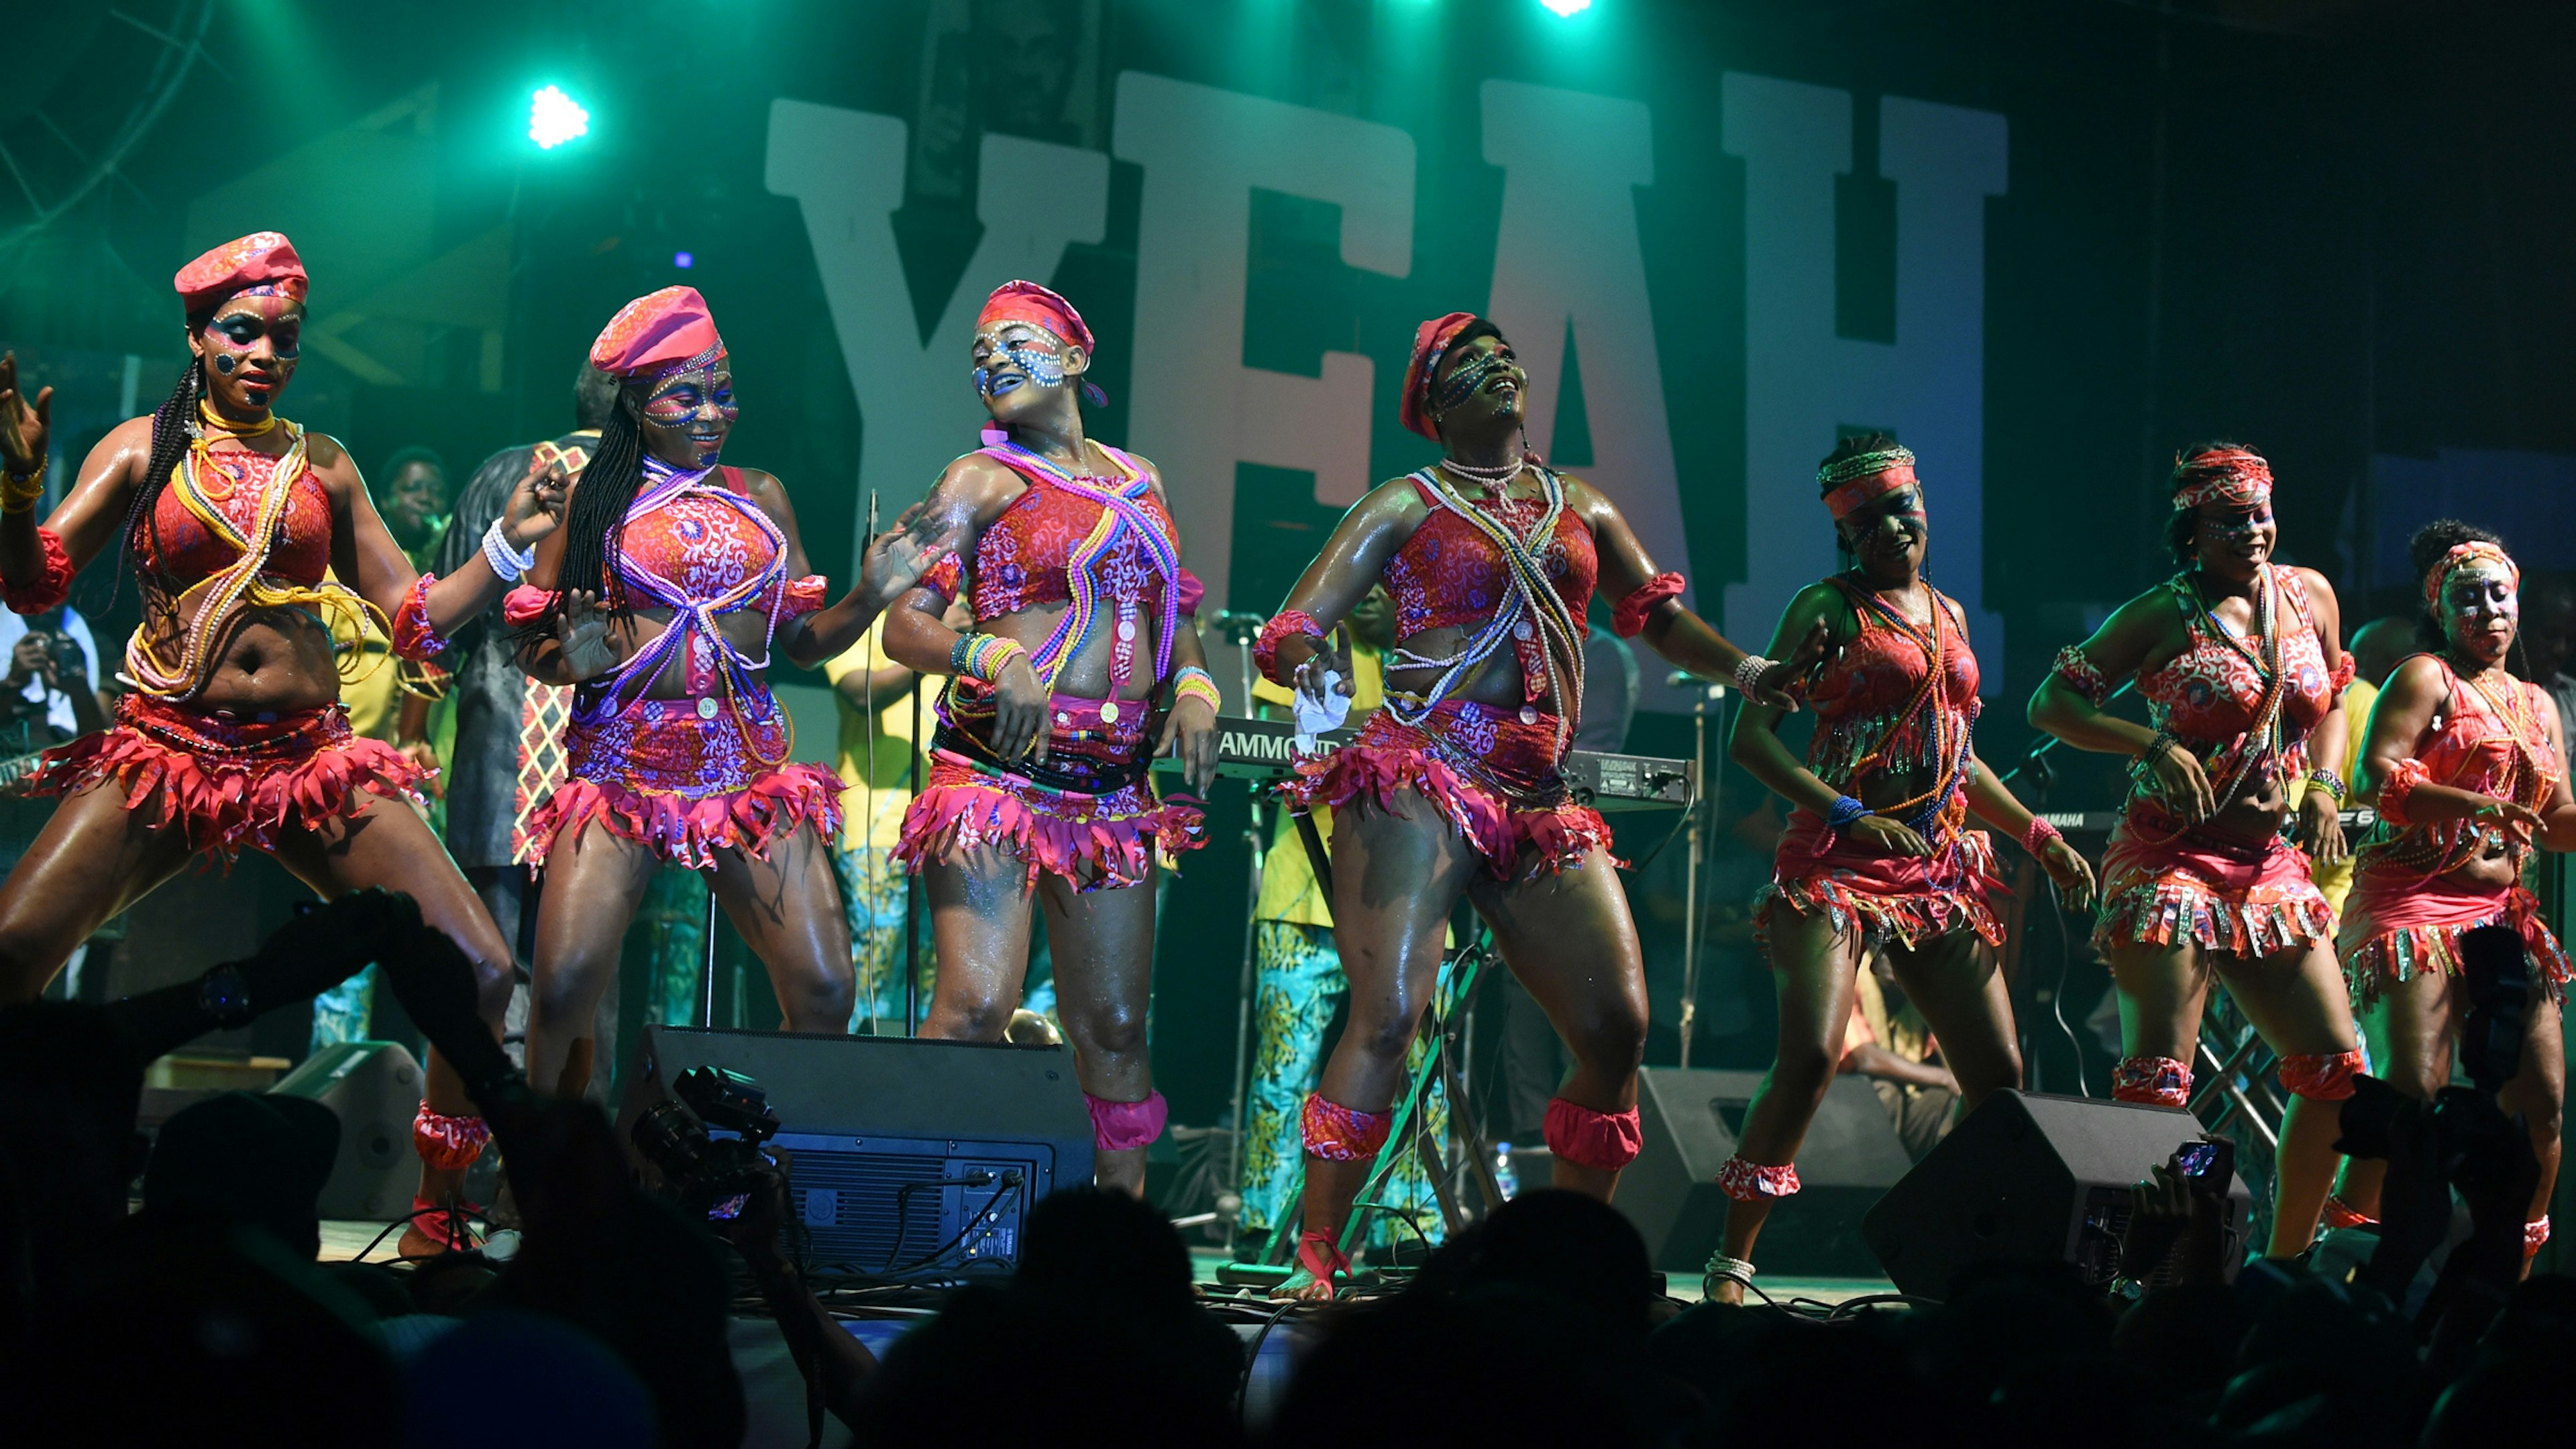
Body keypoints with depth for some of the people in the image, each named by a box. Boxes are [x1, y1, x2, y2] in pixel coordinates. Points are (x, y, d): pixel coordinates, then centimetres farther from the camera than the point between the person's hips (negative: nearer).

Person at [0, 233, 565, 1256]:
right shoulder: (145, 446, 8)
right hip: (168, 746, -2)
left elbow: (414, 620, 13)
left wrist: (510, 541, 1)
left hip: (312, 757, 2)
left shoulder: (324, 467, 14)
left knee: (480, 972, -13)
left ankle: (434, 1219, 4)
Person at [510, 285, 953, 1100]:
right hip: (622, 758, -3)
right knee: (565, 984, -18)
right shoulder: (592, 495, 6)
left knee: (824, 989, -8)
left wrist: (871, 596, -1)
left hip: (747, 763, 3)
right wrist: (571, 659, -14)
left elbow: (803, 641, 16)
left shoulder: (761, 497, 15)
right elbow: (533, 647, 8)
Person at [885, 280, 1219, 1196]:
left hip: (1115, 785, 5)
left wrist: (1194, 689, 5)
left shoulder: (1139, 480, 18)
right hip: (1002, 766, -5)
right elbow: (904, 624, -4)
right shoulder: (985, 479, 3)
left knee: (1114, 1025, 7)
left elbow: (1176, 614, 26)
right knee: (976, 1002, -17)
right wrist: (994, 659, -22)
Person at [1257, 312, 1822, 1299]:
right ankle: (1313, 1264, -13)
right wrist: (1308, 663, -24)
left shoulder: (1579, 506, 20)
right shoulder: (1406, 506, 6)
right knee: (1387, 1015, -17)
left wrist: (1753, 672, 10)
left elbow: (1656, 614, 27)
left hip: (1542, 808, 5)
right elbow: (1286, 634, 0)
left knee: (1618, 1028, -1)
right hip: (1417, 788, -5)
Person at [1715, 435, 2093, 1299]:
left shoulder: (1948, 614, 19)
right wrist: (1847, 816, -18)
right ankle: (1732, 1263, -15)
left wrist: (2040, 838, 22)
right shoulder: (1828, 607, 0)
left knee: (1999, 1074, 3)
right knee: (1810, 1057, -22)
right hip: (1839, 863, -6)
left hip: (1941, 870, 7)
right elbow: (1750, 738, -8)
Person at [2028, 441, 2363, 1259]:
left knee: (2336, 1068, 3)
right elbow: (2051, 705, -6)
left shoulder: (2310, 596, 9)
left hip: (2272, 864, 6)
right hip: (2174, 860, -6)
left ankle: (2283, 1262, 15)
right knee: (2158, 1076, -13)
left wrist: (2324, 787, 7)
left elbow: (2332, 704, 25)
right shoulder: (2164, 615, -5)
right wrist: (2157, 746, -18)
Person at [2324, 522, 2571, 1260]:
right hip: (2416, 902, -6)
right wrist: (2478, 805, -22)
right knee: (2413, 1090, -21)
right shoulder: (2425, 678, 2)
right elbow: (2375, 778, -12)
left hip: (2504, 914, 7)